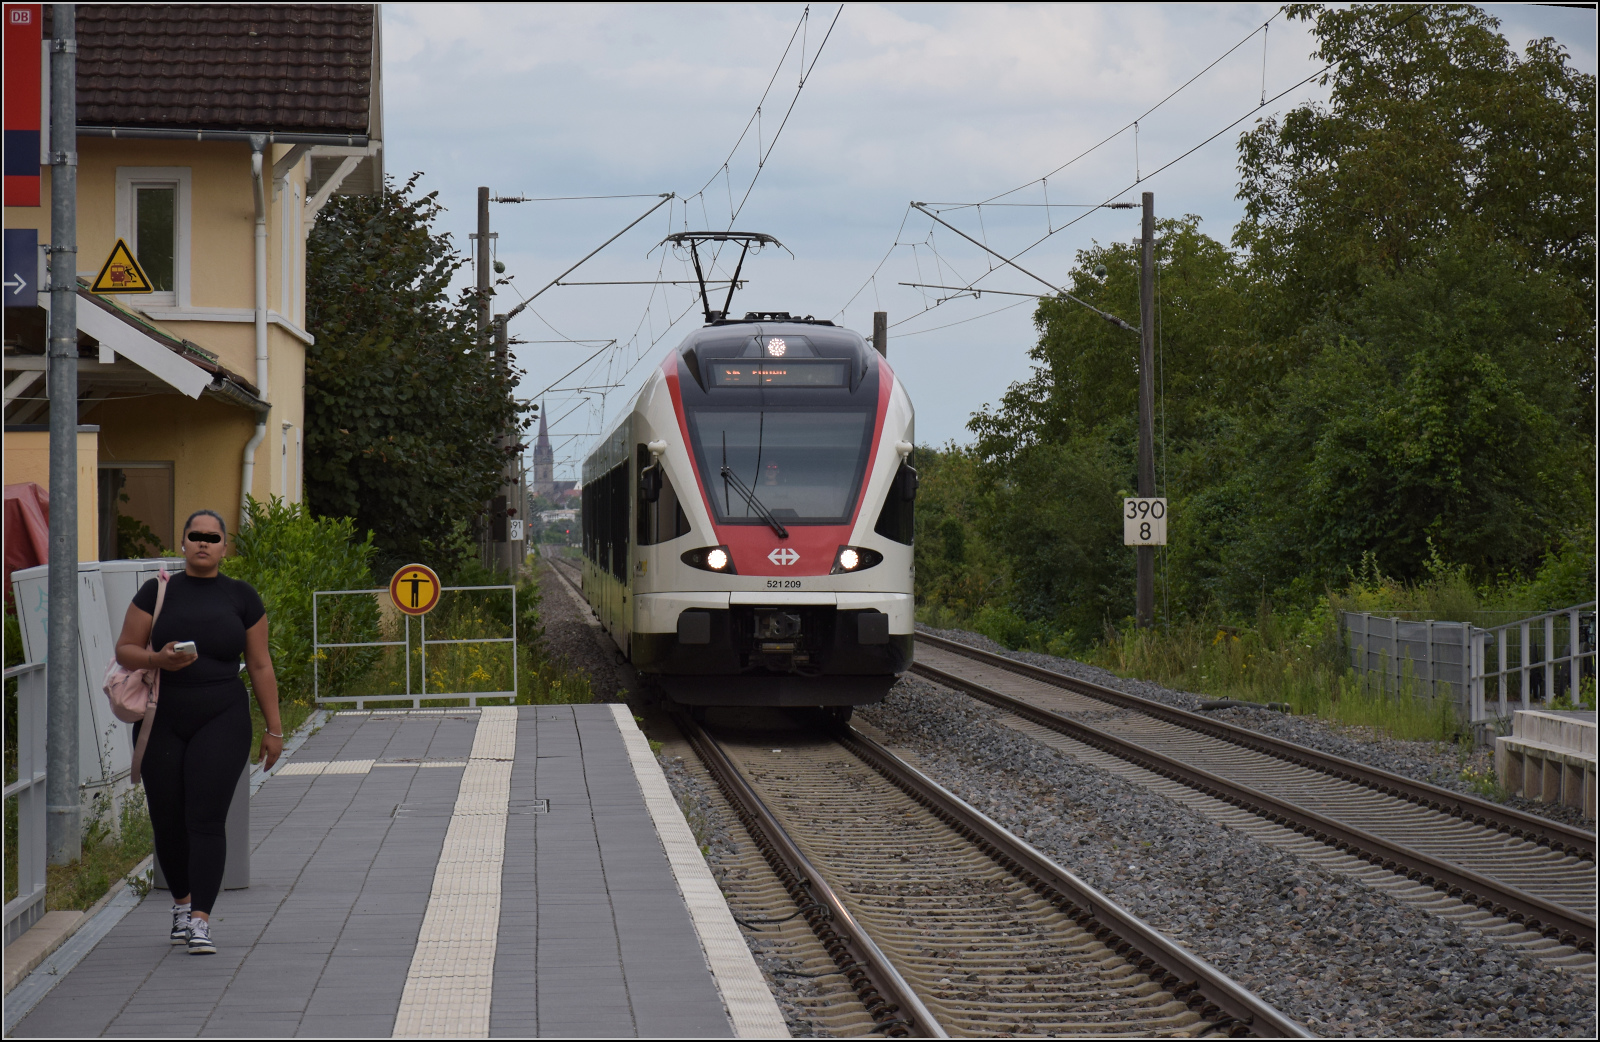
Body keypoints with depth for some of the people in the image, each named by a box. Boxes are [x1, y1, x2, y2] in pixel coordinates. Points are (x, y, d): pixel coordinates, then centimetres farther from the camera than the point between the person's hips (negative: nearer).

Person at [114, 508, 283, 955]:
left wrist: (273, 728, 6)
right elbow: (125, 650, 4)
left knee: (206, 820, -13)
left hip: (221, 721, -1)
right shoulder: (158, 592, 4)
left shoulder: (242, 597, 4)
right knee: (167, 821, 6)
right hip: (162, 723, 1)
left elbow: (260, 666, 7)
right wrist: (159, 660, -17)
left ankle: (200, 921, -16)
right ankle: (182, 901, 31)